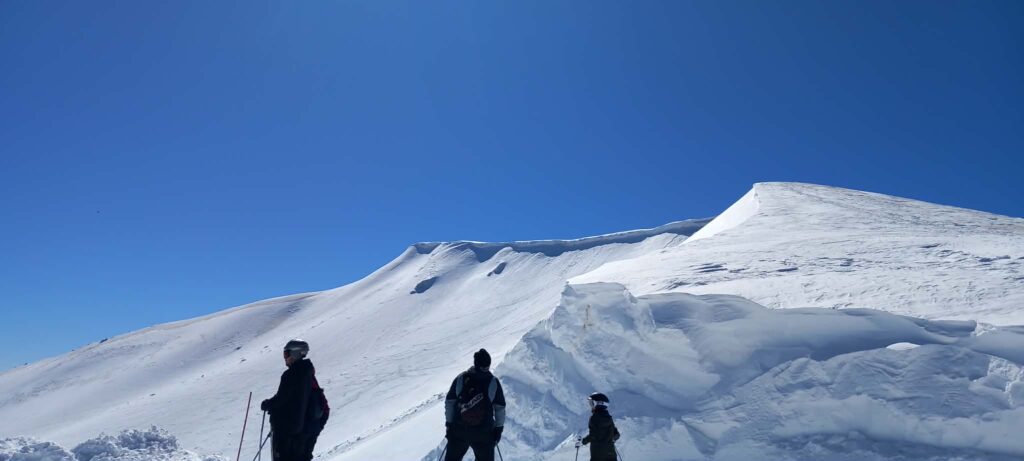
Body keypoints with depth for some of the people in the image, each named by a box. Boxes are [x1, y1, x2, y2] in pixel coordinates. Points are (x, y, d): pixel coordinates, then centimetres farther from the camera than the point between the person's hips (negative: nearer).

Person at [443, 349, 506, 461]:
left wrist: (449, 423, 10)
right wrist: (499, 428, 8)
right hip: (483, 434, -1)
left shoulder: (460, 379, -3)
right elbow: (500, 408, -3)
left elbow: (449, 402, 1)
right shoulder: (493, 382, -7)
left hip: (458, 431, 2)